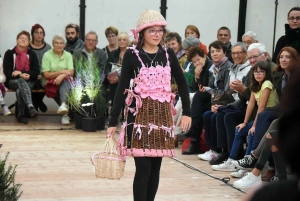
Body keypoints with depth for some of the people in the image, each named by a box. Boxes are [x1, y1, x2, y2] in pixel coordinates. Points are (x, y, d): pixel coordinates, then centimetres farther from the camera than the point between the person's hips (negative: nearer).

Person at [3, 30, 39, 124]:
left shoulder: (32, 54, 9)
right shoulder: (9, 53, 4)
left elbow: (36, 72, 1)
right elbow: (7, 72, -4)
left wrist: (24, 74, -17)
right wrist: (21, 75, -21)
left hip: (28, 82, 1)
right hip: (12, 81, -1)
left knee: (20, 90, -33)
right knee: (21, 81, -36)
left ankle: (21, 114, -24)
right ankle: (30, 106, -57)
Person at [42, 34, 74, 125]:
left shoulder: (68, 55, 9)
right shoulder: (47, 55, 1)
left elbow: (71, 73, -3)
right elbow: (46, 75, -5)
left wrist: (62, 75, -24)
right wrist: (61, 71, -15)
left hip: (65, 81, 2)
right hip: (51, 83, -2)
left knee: (64, 82, -35)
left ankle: (63, 105, -55)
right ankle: (66, 111, -45)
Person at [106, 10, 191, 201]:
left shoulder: (168, 53, 5)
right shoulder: (132, 54, -4)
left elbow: (182, 82, 14)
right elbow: (122, 88, -4)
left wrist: (187, 111, 6)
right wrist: (113, 122, -7)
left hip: (162, 114, 4)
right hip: (140, 114, -4)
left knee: (156, 166, 7)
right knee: (143, 166, -9)